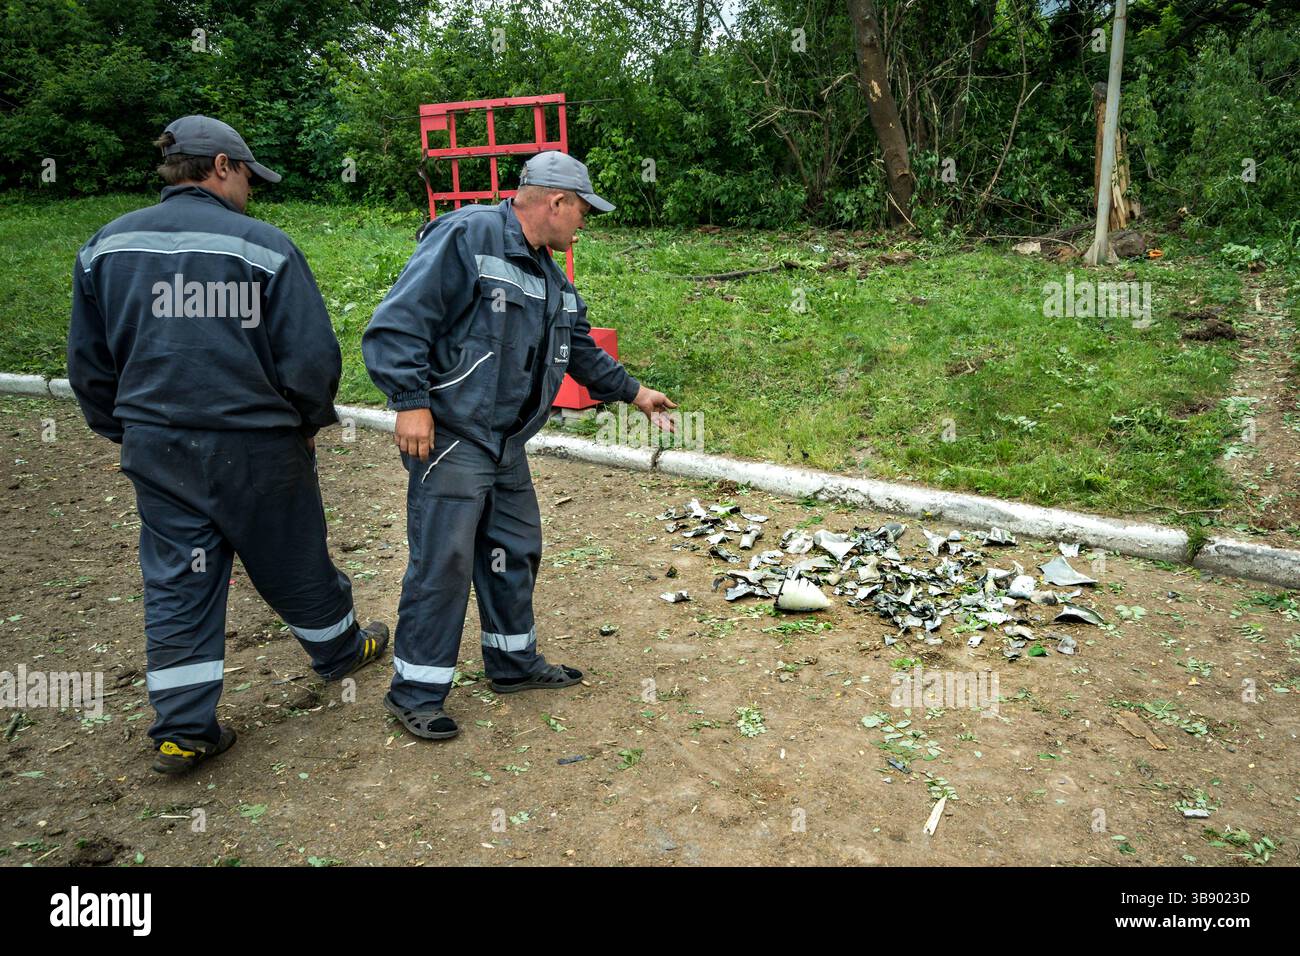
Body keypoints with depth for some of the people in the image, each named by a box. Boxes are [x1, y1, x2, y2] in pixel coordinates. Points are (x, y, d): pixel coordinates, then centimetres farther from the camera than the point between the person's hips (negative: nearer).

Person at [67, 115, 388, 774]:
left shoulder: (107, 245, 5)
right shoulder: (262, 245, -11)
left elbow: (88, 362, 11)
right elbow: (312, 356, -13)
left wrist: (126, 431, 22)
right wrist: (311, 420, 5)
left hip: (155, 448, 4)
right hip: (254, 446, -4)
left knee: (176, 582, 10)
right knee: (295, 565, 15)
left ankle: (182, 731, 15)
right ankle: (340, 650, 38)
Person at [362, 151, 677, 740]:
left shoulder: (550, 277, 15)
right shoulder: (466, 238, -14)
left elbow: (581, 350, 28)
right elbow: (398, 321, -19)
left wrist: (633, 392, 30)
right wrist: (412, 402, -23)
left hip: (507, 443, 9)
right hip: (448, 437, -9)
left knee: (516, 551, 16)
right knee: (443, 562, -6)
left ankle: (515, 662, 34)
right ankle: (415, 691, 10)